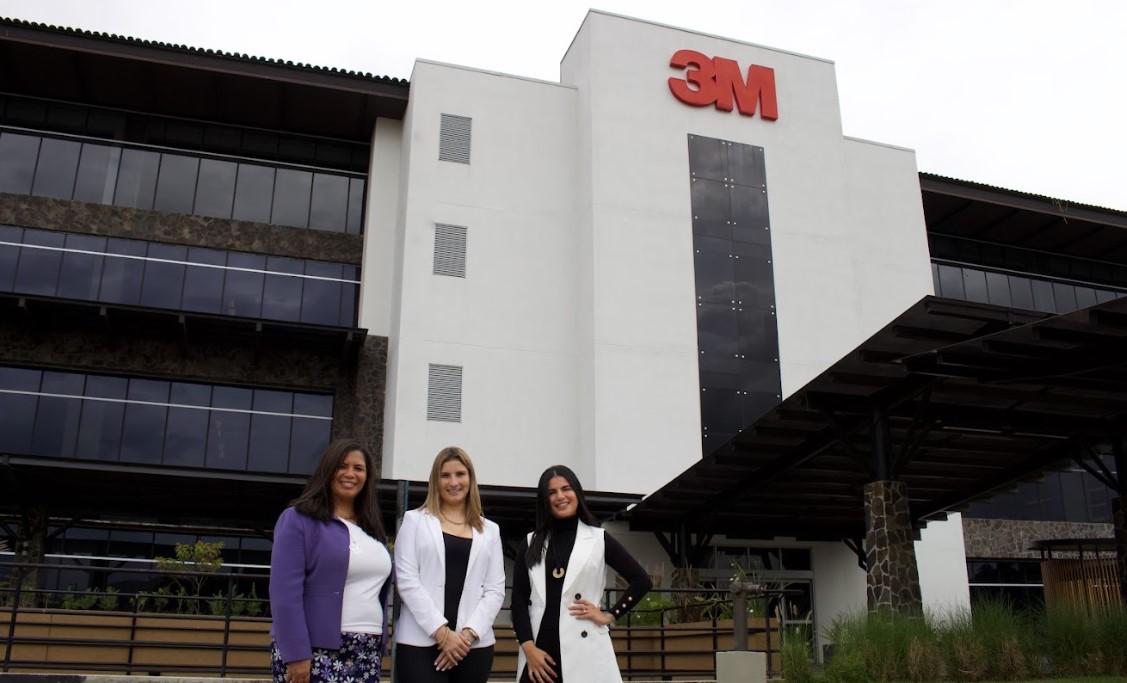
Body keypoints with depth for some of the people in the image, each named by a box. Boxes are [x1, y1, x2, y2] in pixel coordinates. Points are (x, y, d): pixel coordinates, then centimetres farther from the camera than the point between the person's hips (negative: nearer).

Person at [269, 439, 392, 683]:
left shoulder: (372, 529, 15)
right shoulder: (298, 519, -3)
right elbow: (285, 592, -11)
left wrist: (379, 649, 11)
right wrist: (295, 654, -16)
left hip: (366, 655, 6)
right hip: (316, 650, -6)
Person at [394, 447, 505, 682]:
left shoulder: (490, 530, 14)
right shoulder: (415, 520, 7)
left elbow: (495, 590, 7)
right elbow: (407, 581, -2)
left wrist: (469, 633, -8)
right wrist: (441, 632, -11)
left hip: (473, 644, 2)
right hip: (420, 643, -2)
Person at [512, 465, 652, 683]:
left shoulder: (598, 539, 8)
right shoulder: (531, 544, 13)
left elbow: (641, 580, 11)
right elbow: (518, 599, 7)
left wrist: (610, 615, 4)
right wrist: (528, 648, -5)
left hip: (584, 650, -2)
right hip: (540, 650, 2)